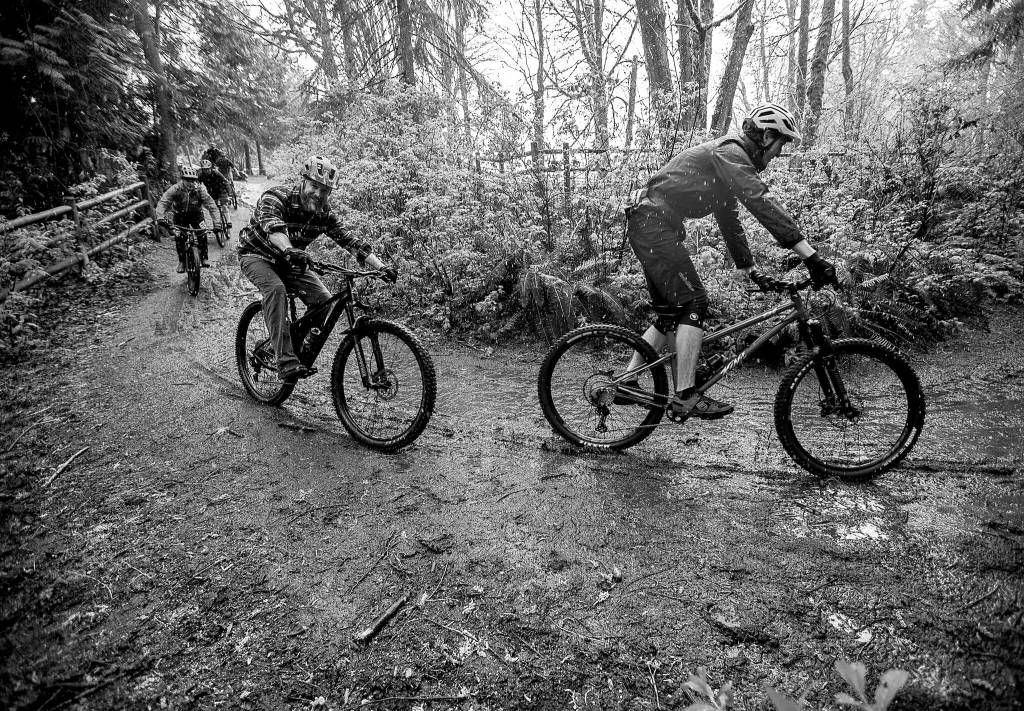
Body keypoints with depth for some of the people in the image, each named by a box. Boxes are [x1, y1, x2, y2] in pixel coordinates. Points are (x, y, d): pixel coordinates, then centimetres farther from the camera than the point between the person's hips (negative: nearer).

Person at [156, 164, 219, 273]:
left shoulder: (200, 189, -23)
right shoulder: (175, 189, -24)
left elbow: (211, 204, -23)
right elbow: (163, 202, -28)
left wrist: (216, 222, -32)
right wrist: (160, 218, -43)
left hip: (196, 214, 0)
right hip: (180, 216, 0)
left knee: (202, 234, -17)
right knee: (179, 237, -12)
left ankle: (204, 257, 3)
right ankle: (182, 261, 5)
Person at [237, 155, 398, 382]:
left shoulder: (324, 213, -10)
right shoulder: (275, 198, -25)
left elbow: (350, 241, -13)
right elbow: (271, 225, -46)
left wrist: (381, 266, -26)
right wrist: (288, 250, -67)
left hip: (290, 261, 5)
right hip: (257, 255, -5)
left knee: (324, 300, -16)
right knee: (276, 289, -36)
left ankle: (300, 351, 5)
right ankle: (286, 362, -41)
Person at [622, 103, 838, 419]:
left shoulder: (729, 158, 23)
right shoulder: (730, 153, -10)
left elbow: (729, 221, 26)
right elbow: (764, 206, -22)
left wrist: (751, 270, 23)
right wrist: (812, 257, -25)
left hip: (648, 226, 10)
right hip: (654, 223, -10)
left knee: (670, 311, 12)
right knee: (693, 302, -13)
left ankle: (626, 383, 16)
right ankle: (685, 397, -12)